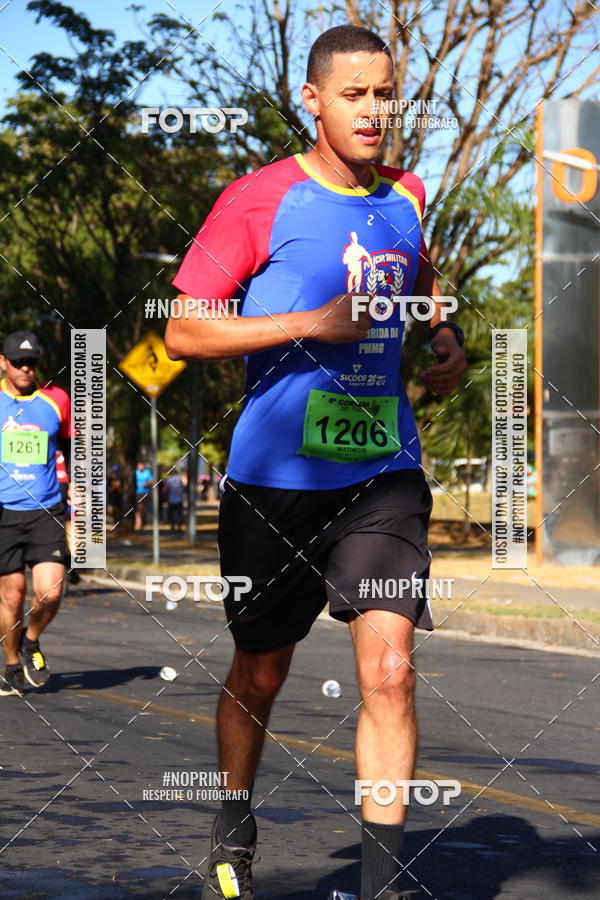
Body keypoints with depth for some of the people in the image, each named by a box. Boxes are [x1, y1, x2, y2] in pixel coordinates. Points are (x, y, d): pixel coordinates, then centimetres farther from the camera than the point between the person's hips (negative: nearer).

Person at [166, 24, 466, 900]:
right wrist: (312, 323, -18)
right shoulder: (261, 199, -8)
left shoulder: (408, 197, 8)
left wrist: (447, 338, 9)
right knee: (258, 675, 12)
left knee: (389, 667, -12)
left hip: (384, 474, 3)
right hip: (277, 477, -3)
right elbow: (183, 333, -10)